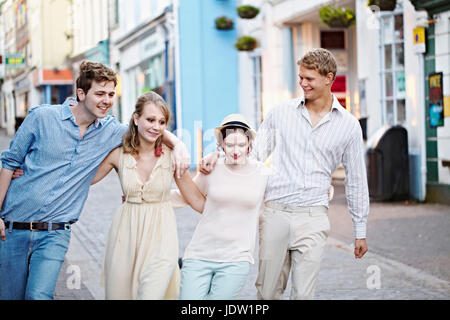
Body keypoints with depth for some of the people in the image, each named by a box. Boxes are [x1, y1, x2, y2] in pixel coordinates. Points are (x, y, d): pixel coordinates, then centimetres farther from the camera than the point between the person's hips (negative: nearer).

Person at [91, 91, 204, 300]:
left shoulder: (171, 156, -3)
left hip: (161, 237, -2)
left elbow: (196, 198, 4)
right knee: (119, 294, 5)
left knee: (152, 295, -15)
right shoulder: (119, 154, -1)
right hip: (126, 235, 2)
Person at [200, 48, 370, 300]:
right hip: (275, 213, 1)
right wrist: (217, 155, -8)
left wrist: (360, 231, 12)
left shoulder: (349, 125, 6)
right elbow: (253, 153, 11)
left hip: (313, 218, -1)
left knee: (304, 294, -3)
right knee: (268, 292, 5)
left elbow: (356, 181, 12)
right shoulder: (281, 113, 8)